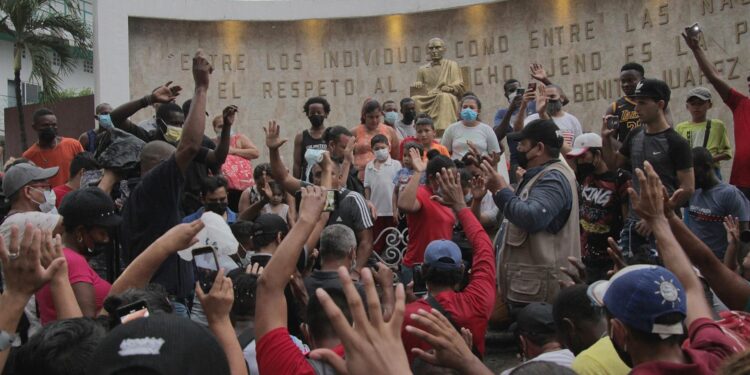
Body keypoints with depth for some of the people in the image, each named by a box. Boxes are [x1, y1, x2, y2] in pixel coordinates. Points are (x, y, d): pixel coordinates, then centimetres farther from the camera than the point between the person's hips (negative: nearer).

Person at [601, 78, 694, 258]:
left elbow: (687, 188, -13)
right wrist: (606, 138, 3)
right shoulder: (635, 136, 9)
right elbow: (613, 164, 20)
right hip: (633, 223, 6)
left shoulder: (676, 143, -10)